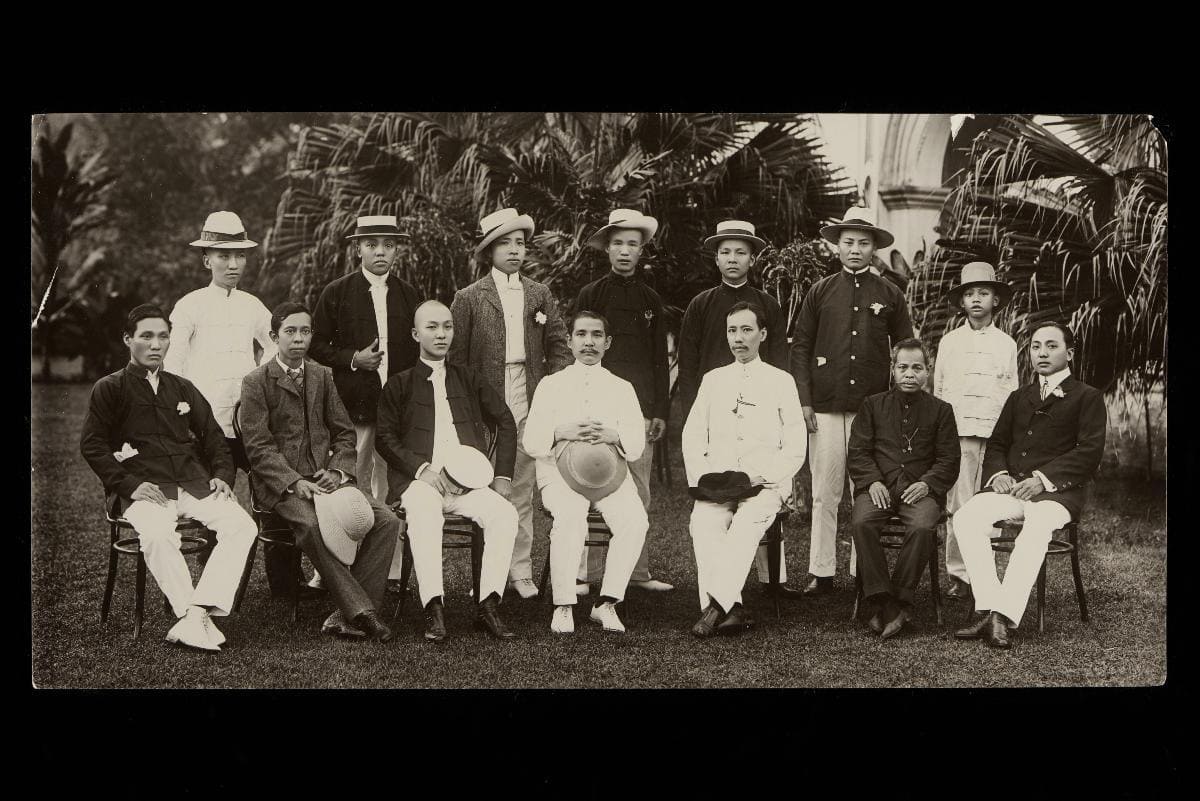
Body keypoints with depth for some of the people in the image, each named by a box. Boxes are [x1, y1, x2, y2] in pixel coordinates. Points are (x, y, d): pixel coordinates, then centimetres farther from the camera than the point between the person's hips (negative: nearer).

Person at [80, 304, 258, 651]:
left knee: (242, 525, -24)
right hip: (145, 489, -4)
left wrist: (222, 475, 7)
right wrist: (130, 485, -9)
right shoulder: (109, 389, 10)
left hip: (195, 483, 4)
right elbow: (92, 445, 2)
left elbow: (213, 437, 26)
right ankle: (193, 617, -33)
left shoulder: (183, 389, 24)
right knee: (156, 534, -37)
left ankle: (197, 614, -32)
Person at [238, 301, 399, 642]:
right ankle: (360, 610, -30)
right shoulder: (256, 382, 1)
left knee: (387, 521, -18)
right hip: (280, 482, -5)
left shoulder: (323, 376, 16)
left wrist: (337, 471, -5)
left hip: (325, 476, 5)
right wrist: (294, 482, -20)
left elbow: (344, 433, 16)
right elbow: (259, 447, -6)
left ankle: (347, 616, -19)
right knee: (312, 525, -37)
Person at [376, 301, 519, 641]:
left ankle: (488, 606, -26)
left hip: (468, 481, 3)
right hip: (419, 480, -3)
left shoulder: (467, 379, 23)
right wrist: (421, 469, -10)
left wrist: (503, 475, 9)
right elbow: (385, 437, 6)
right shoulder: (399, 385, 15)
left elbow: (505, 422, 21)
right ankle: (433, 609, -39)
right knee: (424, 514, -37)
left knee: (505, 514, -27)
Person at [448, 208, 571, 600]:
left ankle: (520, 571, 9)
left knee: (522, 490, 3)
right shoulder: (469, 298, 4)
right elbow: (455, 358, 3)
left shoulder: (540, 295, 13)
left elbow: (559, 347, 11)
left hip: (528, 403, 2)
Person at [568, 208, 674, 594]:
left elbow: (660, 360, 14)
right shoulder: (590, 295, 5)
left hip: (640, 407, 3)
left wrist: (660, 411, 8)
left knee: (639, 495, 3)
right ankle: (587, 573, 1)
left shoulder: (651, 301, 13)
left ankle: (637, 571, 10)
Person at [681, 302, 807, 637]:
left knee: (746, 524, -34)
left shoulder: (781, 381, 12)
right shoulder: (713, 380, 20)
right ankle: (731, 608, -40)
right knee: (702, 524, -30)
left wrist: (759, 476, -9)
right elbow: (692, 436, 15)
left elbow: (795, 447, 6)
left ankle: (716, 603, -43)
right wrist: (703, 477, -3)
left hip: (765, 484, -2)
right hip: (716, 483, 2)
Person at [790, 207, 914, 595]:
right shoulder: (820, 291, 8)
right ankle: (821, 573, 8)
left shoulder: (889, 295, 8)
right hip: (826, 407, 0)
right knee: (824, 494, 1)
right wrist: (804, 401, 0)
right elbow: (800, 347, 8)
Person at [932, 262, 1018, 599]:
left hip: (994, 433, 0)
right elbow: (938, 390, 14)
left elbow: (1011, 393, 14)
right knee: (958, 505, -5)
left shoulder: (1006, 344, 11)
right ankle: (958, 573, 1)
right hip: (957, 432, 0)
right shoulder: (949, 342, 11)